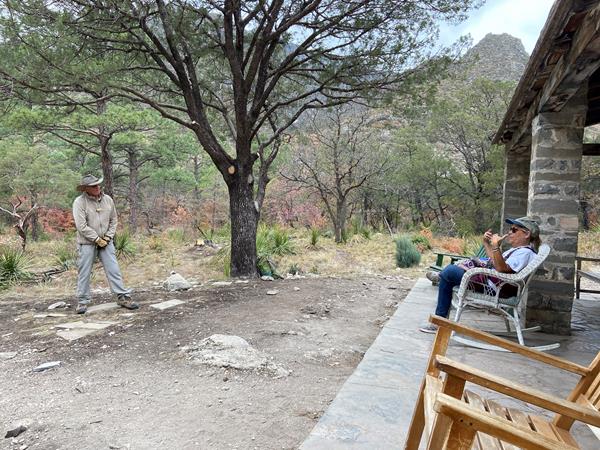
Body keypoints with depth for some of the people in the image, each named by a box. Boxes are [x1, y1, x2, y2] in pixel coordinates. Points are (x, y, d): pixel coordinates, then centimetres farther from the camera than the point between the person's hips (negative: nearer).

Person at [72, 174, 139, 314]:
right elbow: (82, 226, -16)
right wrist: (97, 239, -13)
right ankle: (82, 301, 18)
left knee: (114, 270, 1)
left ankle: (123, 297, 5)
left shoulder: (108, 200, 4)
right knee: (84, 273, 5)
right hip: (87, 243, -3)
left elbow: (113, 220, 11)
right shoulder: (79, 202, -11)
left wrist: (108, 237, -1)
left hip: (105, 242, 3)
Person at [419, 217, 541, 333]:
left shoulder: (525, 252, -15)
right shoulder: (518, 249, 17)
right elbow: (495, 261, 25)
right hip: (488, 278, 11)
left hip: (492, 288, -11)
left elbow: (501, 268, -28)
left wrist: (496, 246, -35)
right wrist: (486, 243, 19)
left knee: (448, 273, -11)